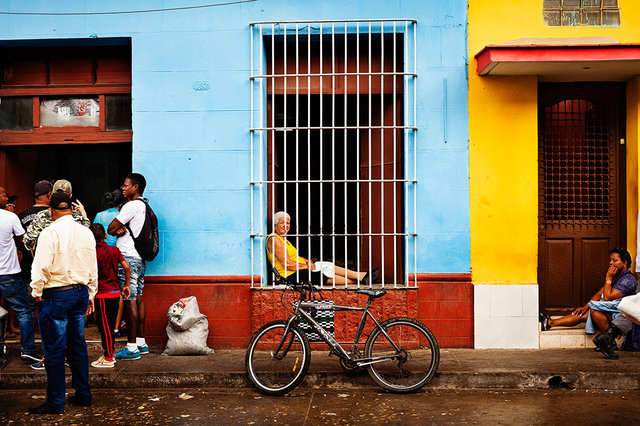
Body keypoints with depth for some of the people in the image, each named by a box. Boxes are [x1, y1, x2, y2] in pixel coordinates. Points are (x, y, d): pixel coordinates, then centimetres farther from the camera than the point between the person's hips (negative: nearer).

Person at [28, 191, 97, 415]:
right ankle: (83, 394, 23)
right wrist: (90, 295, 21)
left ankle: (55, 402, 9)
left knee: (55, 349, 1)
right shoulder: (86, 232, 7)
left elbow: (41, 266, -18)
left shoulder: (50, 232, -12)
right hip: (81, 292, 6)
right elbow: (93, 268, 12)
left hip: (56, 295, -6)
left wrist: (37, 292, -4)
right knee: (78, 345, 15)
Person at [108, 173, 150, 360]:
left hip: (128, 257, -10)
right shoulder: (143, 206, 19)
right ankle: (141, 343, 17)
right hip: (140, 258, 10)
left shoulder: (132, 205, -11)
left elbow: (110, 229, -12)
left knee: (129, 300, -8)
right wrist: (121, 230, -5)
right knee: (138, 298, 12)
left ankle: (131, 347, -6)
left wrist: (117, 230, 8)